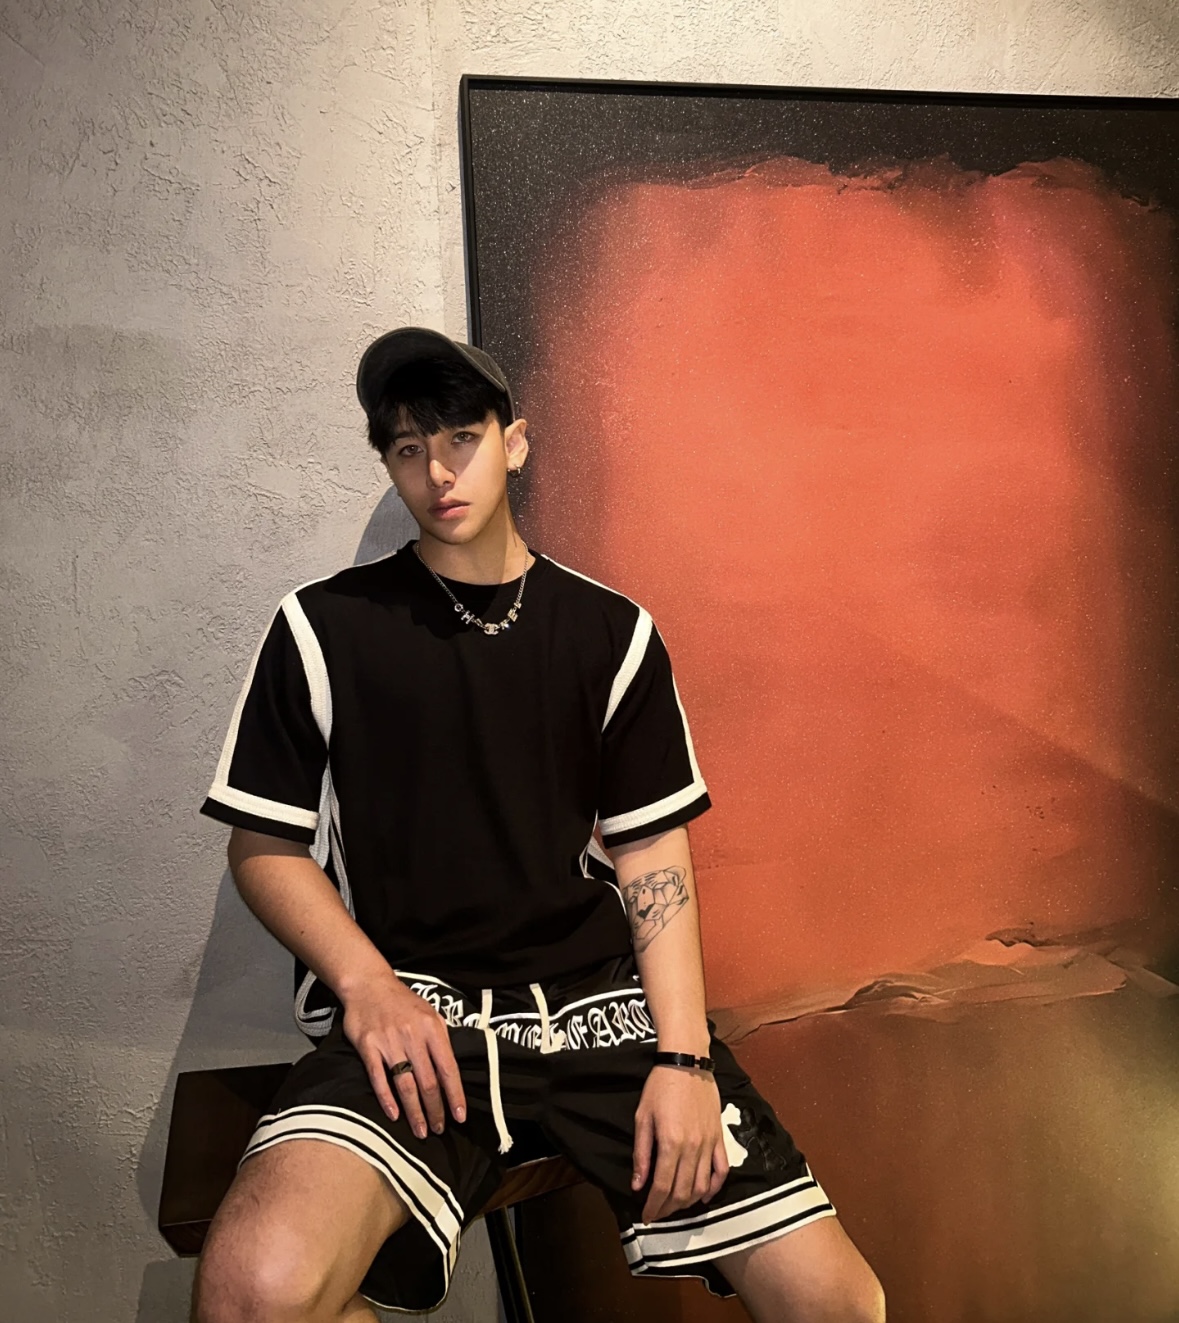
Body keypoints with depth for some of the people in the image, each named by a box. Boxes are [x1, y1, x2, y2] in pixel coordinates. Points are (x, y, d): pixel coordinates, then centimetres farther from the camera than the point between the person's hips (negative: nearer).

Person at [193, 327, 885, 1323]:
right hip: (414, 1005, -1)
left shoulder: (611, 632, 9)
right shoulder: (323, 629, 4)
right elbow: (265, 847, 6)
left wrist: (683, 1055, -5)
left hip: (602, 998, 2)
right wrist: (368, 984, -11)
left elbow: (652, 848, 7)